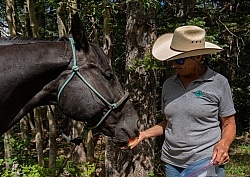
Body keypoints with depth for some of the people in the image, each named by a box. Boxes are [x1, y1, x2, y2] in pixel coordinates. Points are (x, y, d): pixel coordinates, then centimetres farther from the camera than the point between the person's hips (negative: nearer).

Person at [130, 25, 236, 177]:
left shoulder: (218, 83, -6)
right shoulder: (168, 85, 5)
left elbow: (229, 124, -1)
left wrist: (223, 144, -20)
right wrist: (143, 135, 2)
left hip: (207, 164, -4)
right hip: (172, 163, 4)